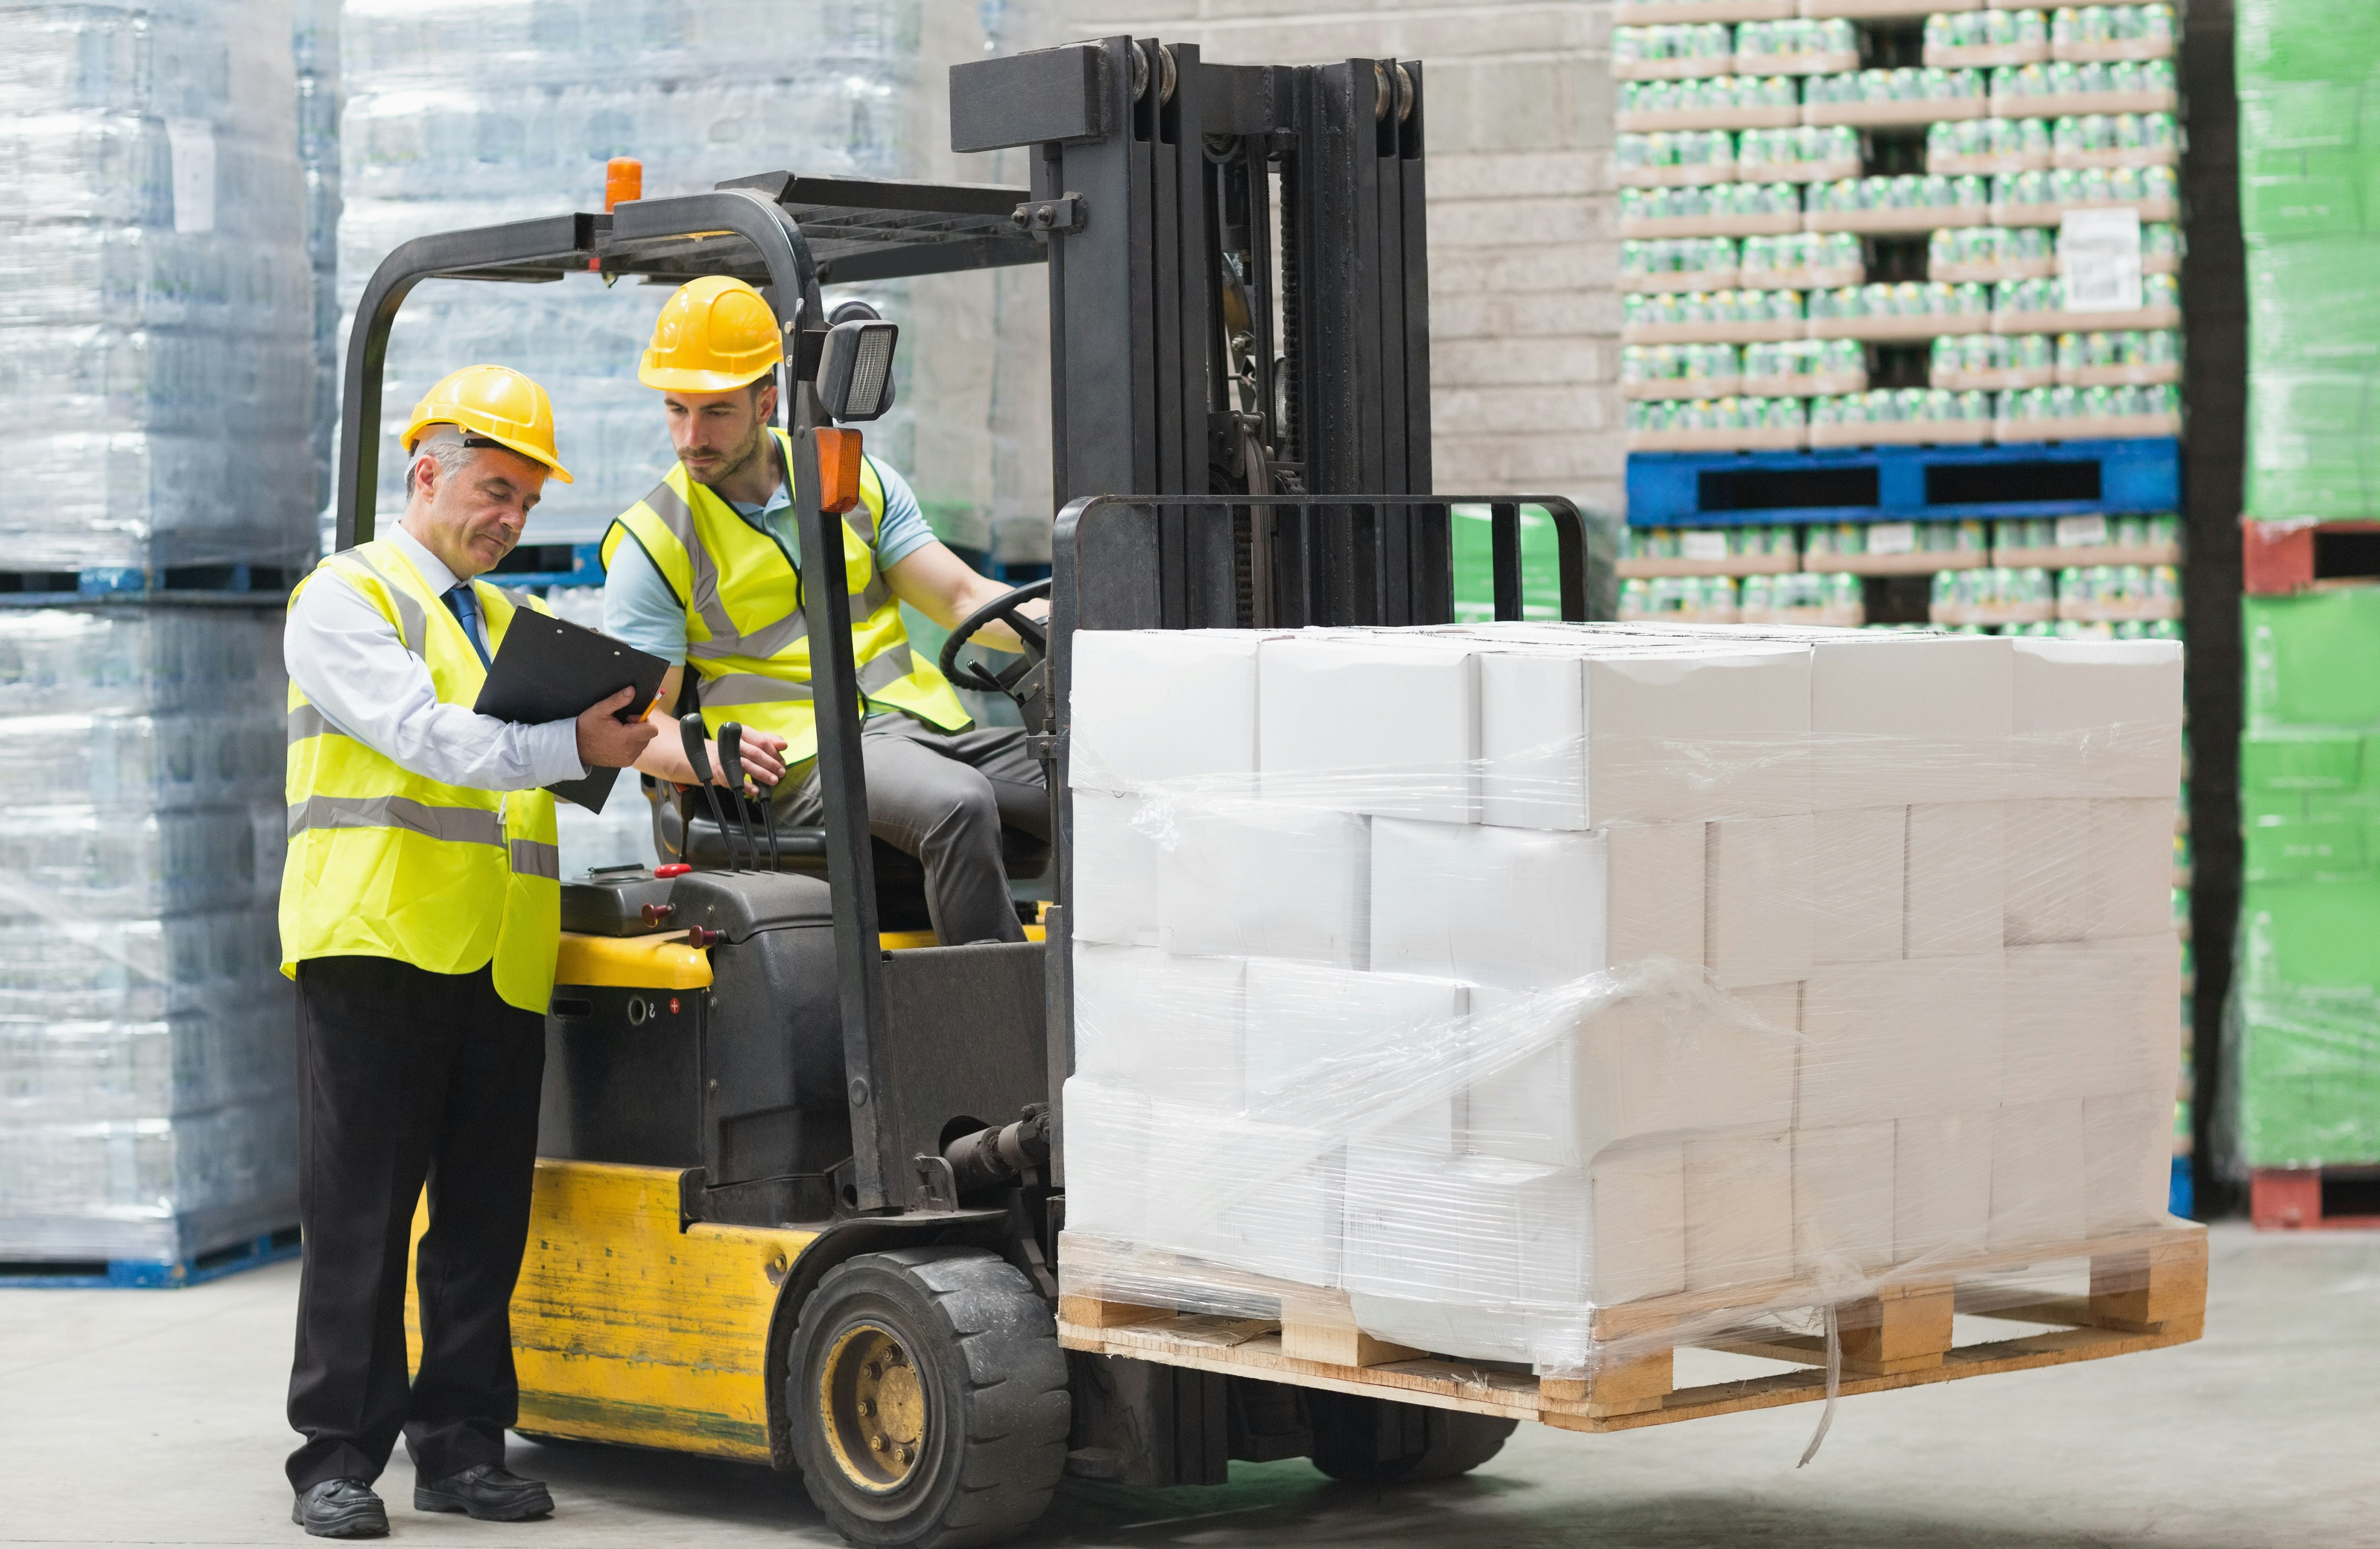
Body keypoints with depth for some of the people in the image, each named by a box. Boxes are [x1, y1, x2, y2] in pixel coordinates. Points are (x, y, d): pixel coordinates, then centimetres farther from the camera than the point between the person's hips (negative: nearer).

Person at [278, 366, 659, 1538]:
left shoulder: (514, 623, 25)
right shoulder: (347, 598, 2)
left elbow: (554, 758, 18)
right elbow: (421, 734, -13)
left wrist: (627, 733, -3)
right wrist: (569, 745, -21)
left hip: (500, 959, 6)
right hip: (376, 945, -6)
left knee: (485, 1218, 6)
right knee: (359, 1215, -4)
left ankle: (462, 1444, 12)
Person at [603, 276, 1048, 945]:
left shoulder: (857, 481, 16)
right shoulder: (649, 543, 4)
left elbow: (963, 597, 13)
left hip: (926, 720, 5)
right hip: (802, 755, -5)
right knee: (959, 804, -36)